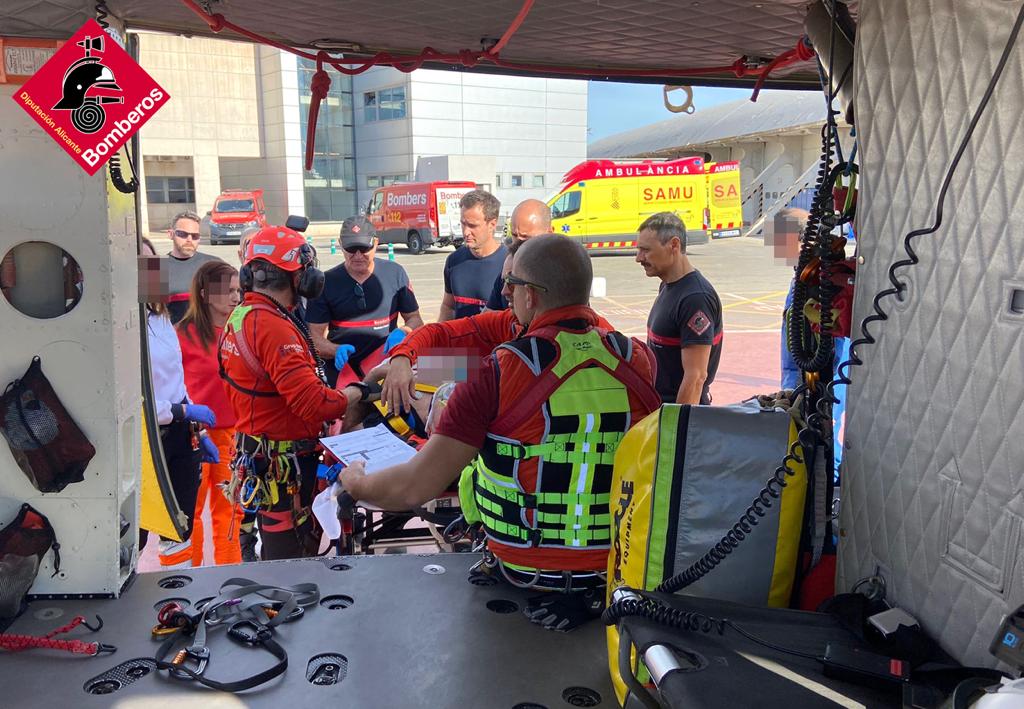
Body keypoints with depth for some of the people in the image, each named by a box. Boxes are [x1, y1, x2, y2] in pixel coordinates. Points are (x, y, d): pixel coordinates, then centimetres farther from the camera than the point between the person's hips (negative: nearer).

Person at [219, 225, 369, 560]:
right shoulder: (274, 327, -24)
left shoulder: (239, 317, 8)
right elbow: (314, 403, -28)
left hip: (253, 454, 10)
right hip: (284, 468, -10)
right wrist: (356, 392, -12)